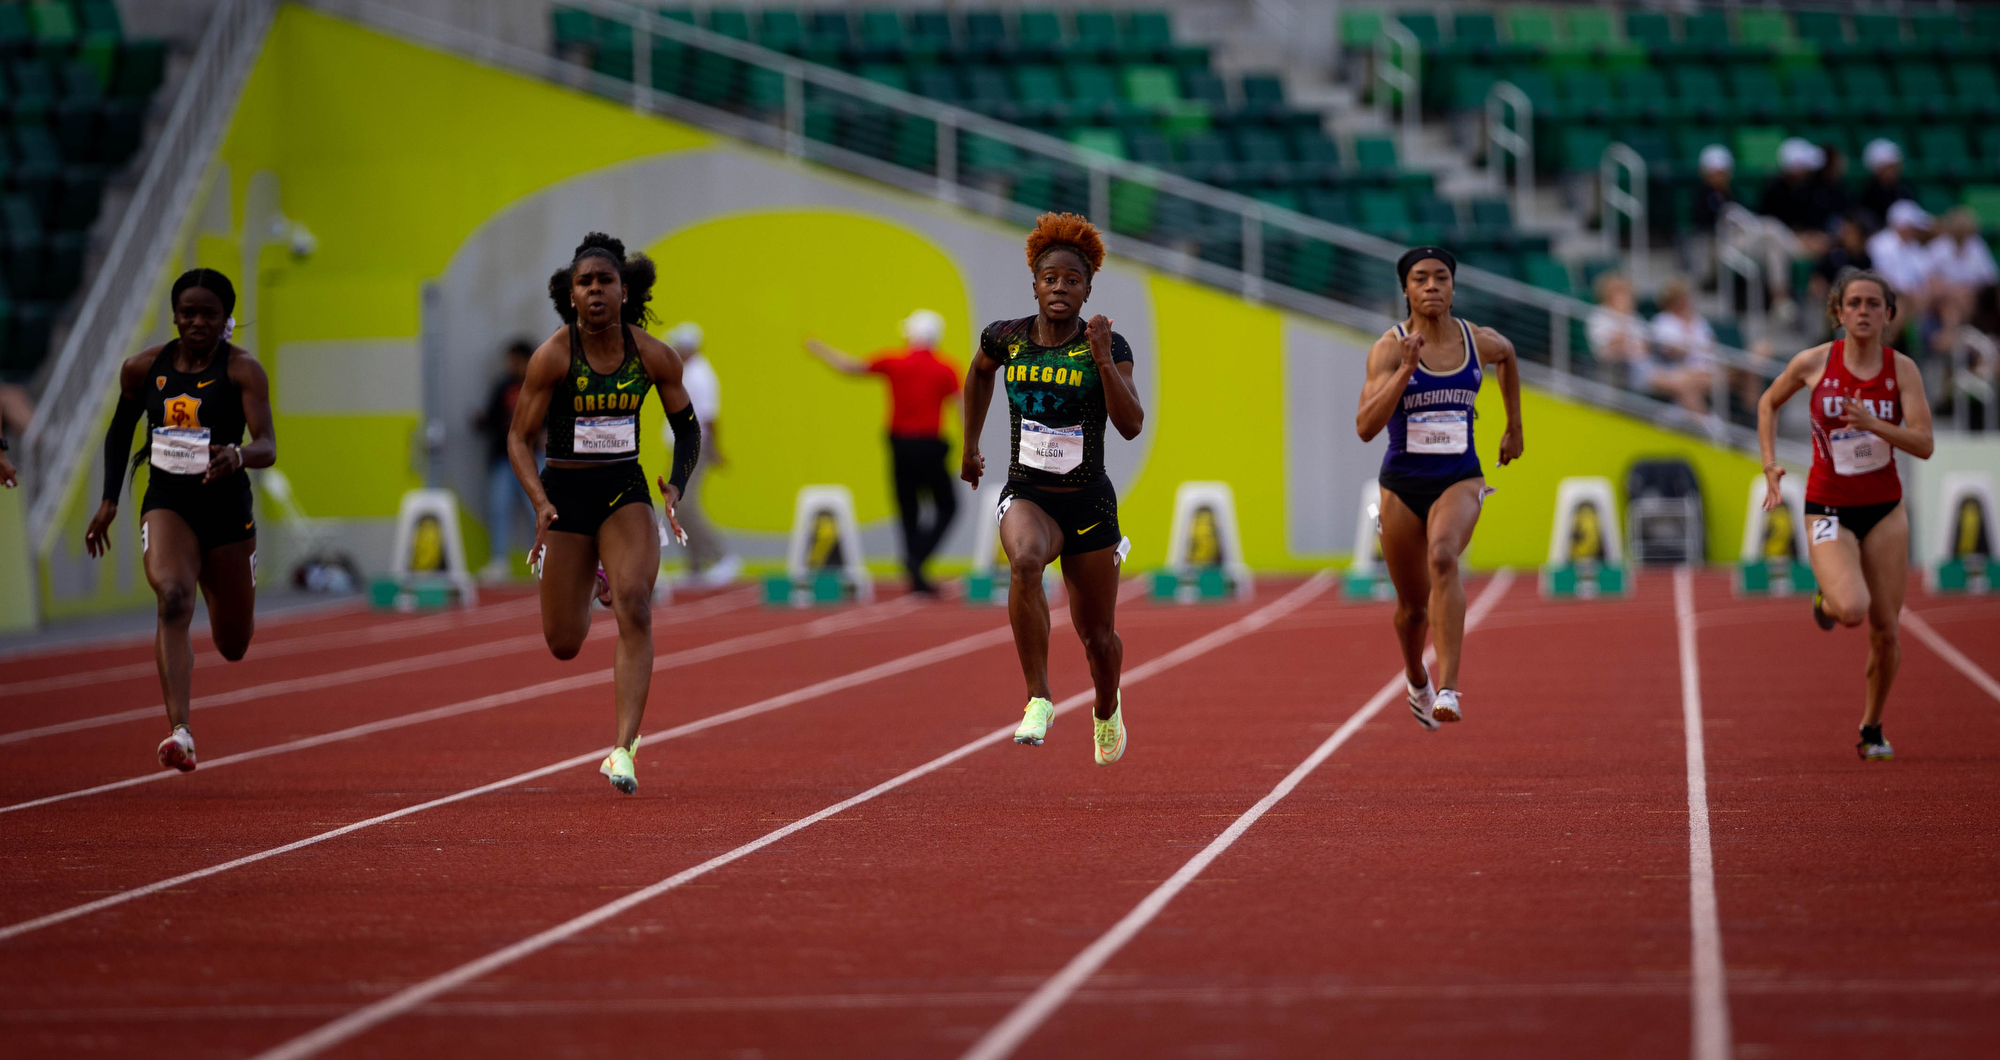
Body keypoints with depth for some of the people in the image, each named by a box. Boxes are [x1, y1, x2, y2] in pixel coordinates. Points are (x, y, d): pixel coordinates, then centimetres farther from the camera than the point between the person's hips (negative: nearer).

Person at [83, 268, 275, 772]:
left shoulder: (242, 370, -8)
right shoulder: (143, 369, 1)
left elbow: (268, 448, -17)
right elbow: (120, 429, 19)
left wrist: (237, 455, -40)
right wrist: (109, 500, 13)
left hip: (226, 508, 0)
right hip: (166, 503, 0)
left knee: (233, 646, 12)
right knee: (173, 598, -30)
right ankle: (180, 731, -37)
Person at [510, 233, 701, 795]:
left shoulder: (655, 356, -5)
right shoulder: (552, 356, -12)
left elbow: (687, 427, 9)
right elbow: (519, 438, -8)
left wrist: (677, 486, -8)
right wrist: (540, 502, -24)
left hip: (626, 491, 1)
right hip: (565, 492, -1)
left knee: (635, 607, -23)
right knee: (564, 644, 5)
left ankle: (624, 748, -22)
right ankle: (587, 587, 45)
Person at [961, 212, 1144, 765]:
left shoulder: (1108, 347, -9)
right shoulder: (1005, 337, -2)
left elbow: (1131, 425, -19)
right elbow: (979, 372, 21)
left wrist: (1105, 361, -28)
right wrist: (971, 445, 23)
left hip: (1089, 505, 0)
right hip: (1026, 495, 0)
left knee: (1097, 637, 11)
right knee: (1025, 560, -37)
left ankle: (1107, 710, 46)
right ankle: (1038, 699, -30)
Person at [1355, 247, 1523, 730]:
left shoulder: (1480, 342, -2)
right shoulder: (1388, 349, -11)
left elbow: (1507, 356, 24)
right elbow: (1365, 427, -22)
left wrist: (1514, 427, 28)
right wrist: (1406, 370, -30)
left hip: (1460, 480, 0)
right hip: (1403, 485, 0)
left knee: (1443, 557, -33)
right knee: (1413, 608, 13)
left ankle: (1448, 689, -37)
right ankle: (1417, 682, 47)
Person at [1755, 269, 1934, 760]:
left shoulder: (1902, 369, -6)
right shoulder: (1814, 363, -8)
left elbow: (1924, 445, -13)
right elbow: (1769, 403, 11)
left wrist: (1872, 423, -28)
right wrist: (1770, 465, 0)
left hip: (1884, 509, 2)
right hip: (1829, 511, -2)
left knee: (1885, 631, 2)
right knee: (1851, 611, -26)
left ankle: (1872, 729, 24)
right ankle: (1827, 601, 12)